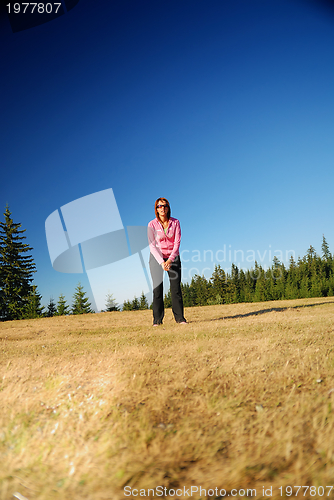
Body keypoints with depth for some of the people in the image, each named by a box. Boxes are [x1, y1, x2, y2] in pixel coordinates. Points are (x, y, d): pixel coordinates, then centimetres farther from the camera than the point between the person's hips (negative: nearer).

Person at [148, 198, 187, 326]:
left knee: (176, 287, -5)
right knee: (157, 288, -6)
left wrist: (170, 260, -18)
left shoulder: (175, 222, -1)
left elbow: (177, 242, -6)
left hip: (173, 257, 1)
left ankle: (179, 317, 3)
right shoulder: (152, 224, -5)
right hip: (156, 257, -1)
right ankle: (157, 320, 1)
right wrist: (161, 262, -19)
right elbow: (152, 245, -9)